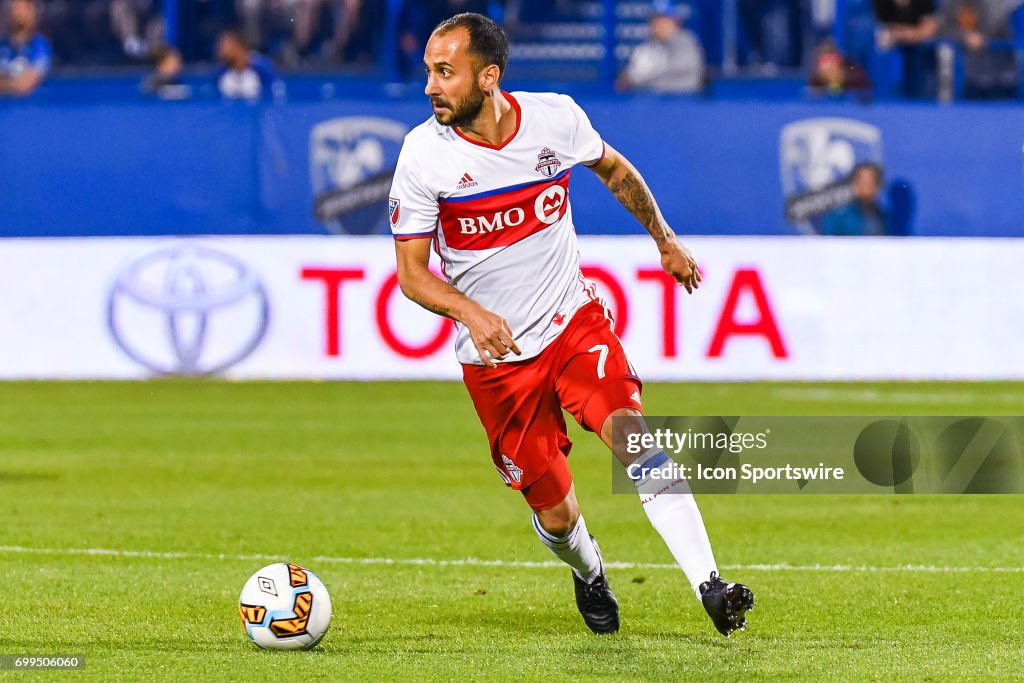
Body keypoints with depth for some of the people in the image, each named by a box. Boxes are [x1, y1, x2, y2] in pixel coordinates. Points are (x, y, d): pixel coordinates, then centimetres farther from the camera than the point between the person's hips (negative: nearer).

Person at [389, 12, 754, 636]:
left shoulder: (555, 118, -9)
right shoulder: (424, 153, -14)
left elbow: (614, 170, 14)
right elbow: (412, 272, -11)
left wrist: (664, 239, 23)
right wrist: (471, 312, -30)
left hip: (575, 321, 0)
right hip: (494, 355, 0)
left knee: (633, 437, -25)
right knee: (555, 514, 3)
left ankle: (711, 589, -26)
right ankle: (590, 576, 39)